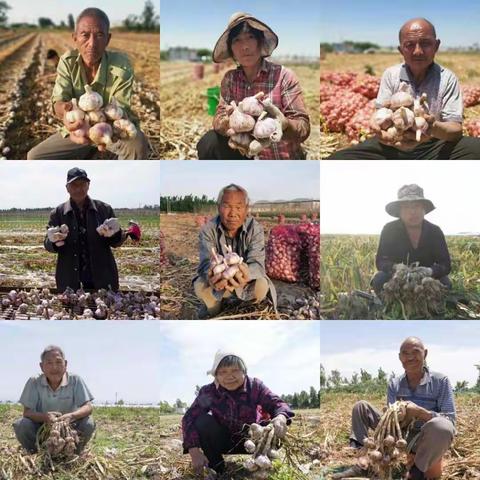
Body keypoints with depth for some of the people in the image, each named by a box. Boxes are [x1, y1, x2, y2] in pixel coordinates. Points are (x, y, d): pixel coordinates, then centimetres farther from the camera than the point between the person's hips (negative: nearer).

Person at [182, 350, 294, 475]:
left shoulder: (255, 386, -16)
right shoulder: (208, 392, -19)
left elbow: (276, 403, -20)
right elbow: (189, 418, -23)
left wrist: (281, 417, -47)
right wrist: (194, 452, -37)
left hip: (250, 440, 0)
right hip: (222, 441, 0)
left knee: (275, 430, -28)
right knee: (203, 421, -29)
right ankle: (216, 466, -9)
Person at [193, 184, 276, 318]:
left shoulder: (255, 229, -19)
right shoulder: (208, 230, -19)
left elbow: (256, 263, -31)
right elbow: (206, 262, -31)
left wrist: (246, 273, -59)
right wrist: (212, 276, -59)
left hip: (245, 282, 0)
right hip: (219, 281, 1)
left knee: (262, 286, -31)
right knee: (200, 286, -28)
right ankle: (215, 314, 6)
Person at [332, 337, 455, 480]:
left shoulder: (440, 381, -11)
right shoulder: (394, 384, 3)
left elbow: (450, 421, -16)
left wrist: (420, 412, -30)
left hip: (425, 441, -5)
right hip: (399, 433, 5)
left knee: (441, 426, -40)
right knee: (361, 406, -1)